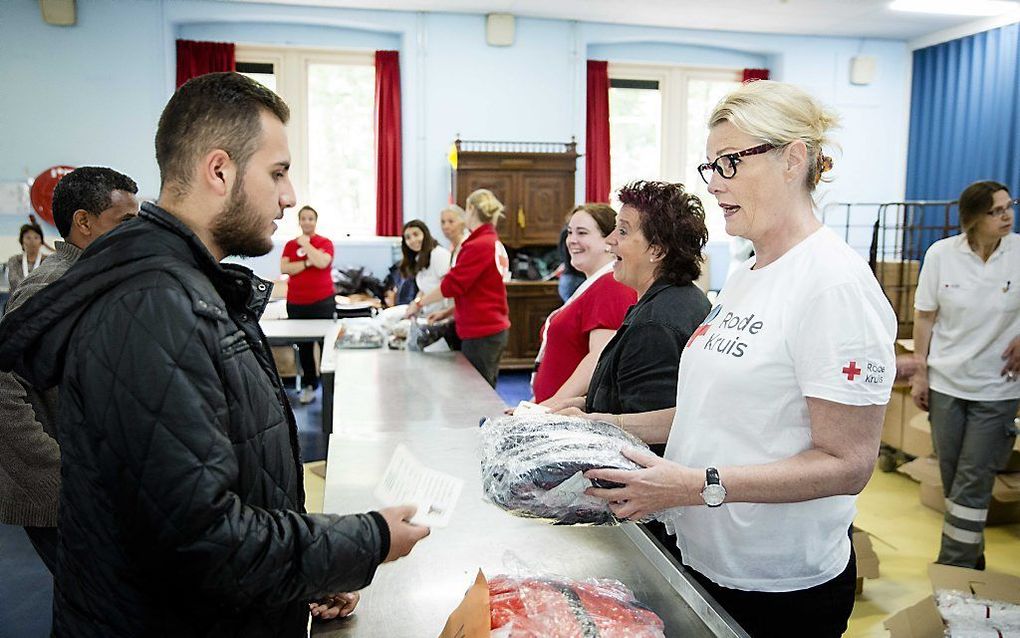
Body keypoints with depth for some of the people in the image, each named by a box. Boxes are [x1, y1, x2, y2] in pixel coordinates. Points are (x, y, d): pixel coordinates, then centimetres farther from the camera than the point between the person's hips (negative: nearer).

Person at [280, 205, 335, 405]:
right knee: (303, 346, 10)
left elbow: (322, 262, -19)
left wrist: (306, 244, -8)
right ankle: (308, 385, 20)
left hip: (323, 302, -3)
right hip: (296, 303, 3)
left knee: (327, 343, -2)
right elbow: (284, 268, -5)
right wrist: (308, 262, -12)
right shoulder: (290, 244, 9)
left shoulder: (325, 243, 1)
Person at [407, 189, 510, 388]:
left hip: (480, 333, -9)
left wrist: (419, 303, -3)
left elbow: (452, 284, -16)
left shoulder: (478, 245, -17)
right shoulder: (496, 244, 10)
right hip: (496, 328, 9)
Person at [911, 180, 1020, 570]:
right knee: (951, 476, 12)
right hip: (945, 382, 2)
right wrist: (920, 371, 0)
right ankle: (971, 555, 32)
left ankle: (955, 567, 12)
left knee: (974, 481, 2)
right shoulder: (941, 254, -6)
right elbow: (925, 316, 0)